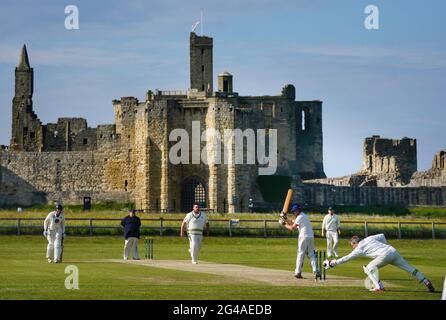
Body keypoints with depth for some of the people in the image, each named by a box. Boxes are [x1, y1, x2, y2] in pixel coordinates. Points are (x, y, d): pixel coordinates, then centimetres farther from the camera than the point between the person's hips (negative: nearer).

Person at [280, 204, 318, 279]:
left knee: (301, 254, -3)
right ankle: (315, 270, -6)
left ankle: (298, 272, -2)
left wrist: (284, 225, 3)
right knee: (311, 254, 7)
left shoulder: (300, 217, -9)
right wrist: (285, 219, 14)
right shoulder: (303, 216, 21)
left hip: (304, 237, -8)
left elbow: (292, 228, -11)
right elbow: (292, 223, 23)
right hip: (311, 237, 8)